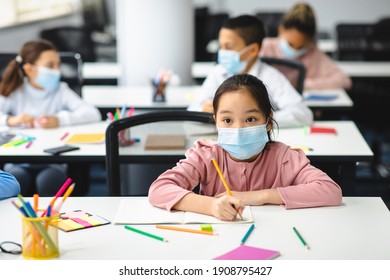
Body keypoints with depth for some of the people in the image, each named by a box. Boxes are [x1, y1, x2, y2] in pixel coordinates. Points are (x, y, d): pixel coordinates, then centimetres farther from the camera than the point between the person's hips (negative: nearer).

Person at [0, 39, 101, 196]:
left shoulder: (61, 92, 4)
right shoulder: (14, 93, 7)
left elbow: (93, 114, -10)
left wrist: (60, 120, -24)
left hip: (53, 162, 0)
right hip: (18, 163, 1)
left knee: (48, 181, -33)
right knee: (15, 181, -32)